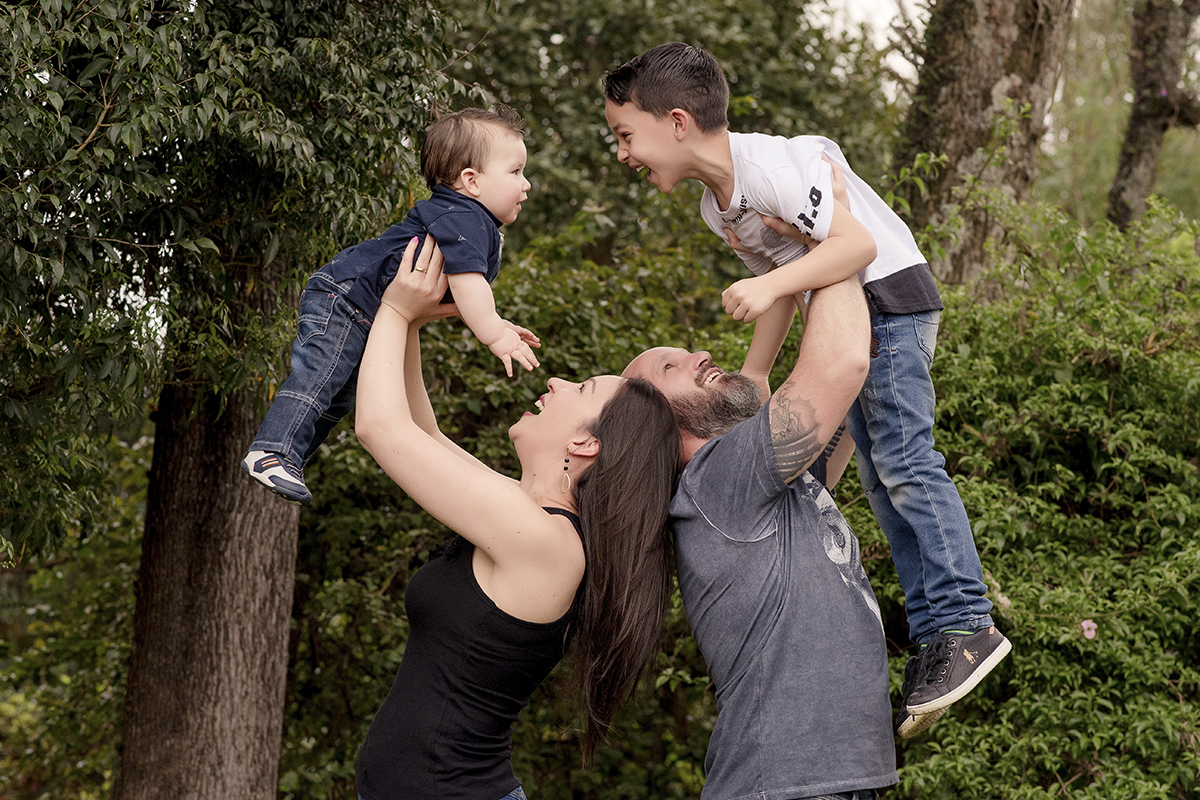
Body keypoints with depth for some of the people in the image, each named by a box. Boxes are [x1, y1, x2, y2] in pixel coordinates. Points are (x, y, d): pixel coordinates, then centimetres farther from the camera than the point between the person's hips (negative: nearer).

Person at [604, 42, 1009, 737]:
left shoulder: (770, 166, -26)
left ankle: (966, 622, -17)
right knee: (879, 475, 8)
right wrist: (753, 378, 14)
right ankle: (933, 632, 11)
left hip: (890, 290, -10)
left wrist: (771, 284, -42)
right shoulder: (717, 207, 5)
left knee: (902, 457, -17)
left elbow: (857, 244, -32)